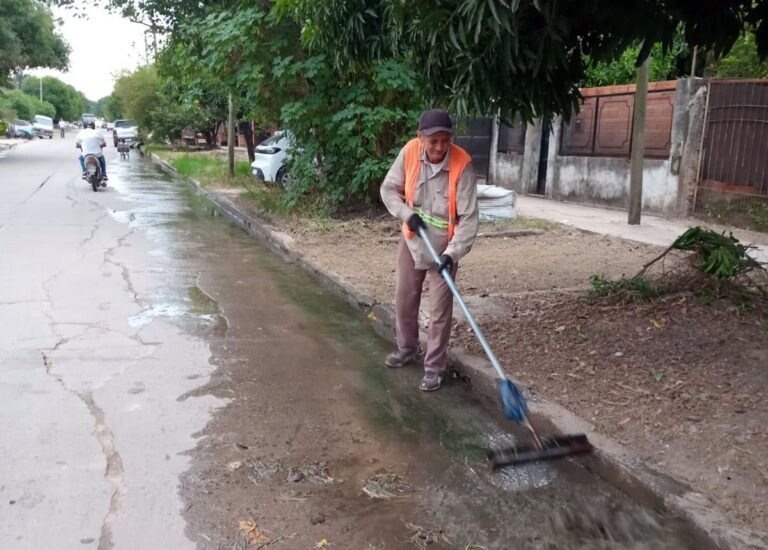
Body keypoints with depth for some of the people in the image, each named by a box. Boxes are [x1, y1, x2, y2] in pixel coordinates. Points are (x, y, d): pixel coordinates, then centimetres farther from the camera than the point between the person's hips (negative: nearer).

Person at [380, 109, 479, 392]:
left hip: (443, 247, -4)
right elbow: (389, 189, -1)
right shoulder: (409, 152, -15)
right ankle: (407, 347, 40)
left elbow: (468, 217, -23)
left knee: (440, 311, 2)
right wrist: (407, 214, -17)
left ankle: (435, 367, 16)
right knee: (404, 299, 17)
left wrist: (452, 253, -32)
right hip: (412, 240, 4)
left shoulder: (462, 165, -25)